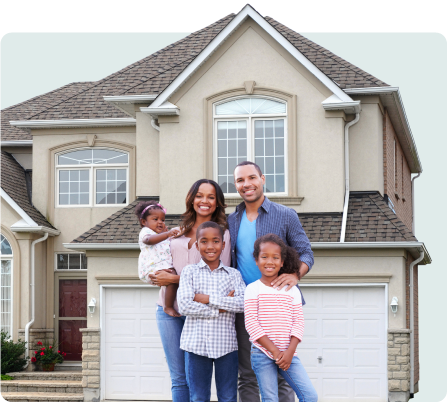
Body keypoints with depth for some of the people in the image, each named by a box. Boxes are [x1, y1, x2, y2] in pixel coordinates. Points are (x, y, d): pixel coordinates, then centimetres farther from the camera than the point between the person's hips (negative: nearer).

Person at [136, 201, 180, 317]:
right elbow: (148, 239, -24)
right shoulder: (145, 231, 2)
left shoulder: (162, 235, 33)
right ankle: (168, 307, -26)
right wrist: (167, 234, -37)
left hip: (165, 266, 10)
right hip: (152, 269, -10)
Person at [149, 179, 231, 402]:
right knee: (179, 377, 4)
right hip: (169, 308, 4)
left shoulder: (221, 233, 2)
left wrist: (175, 279, -12)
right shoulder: (179, 231, 17)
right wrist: (157, 275, 2)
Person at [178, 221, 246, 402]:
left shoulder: (233, 274, 7)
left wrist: (208, 299, -13)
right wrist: (221, 308, -11)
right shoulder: (189, 271, 3)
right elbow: (184, 306, -10)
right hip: (197, 344, -1)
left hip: (226, 344, 1)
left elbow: (244, 303, -10)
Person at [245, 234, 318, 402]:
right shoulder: (253, 289, -1)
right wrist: (274, 350, -12)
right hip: (262, 353, -3)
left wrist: (289, 352, -9)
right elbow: (251, 323, -7)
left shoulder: (292, 290, 9)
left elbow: (298, 322, 4)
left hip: (287, 354, 3)